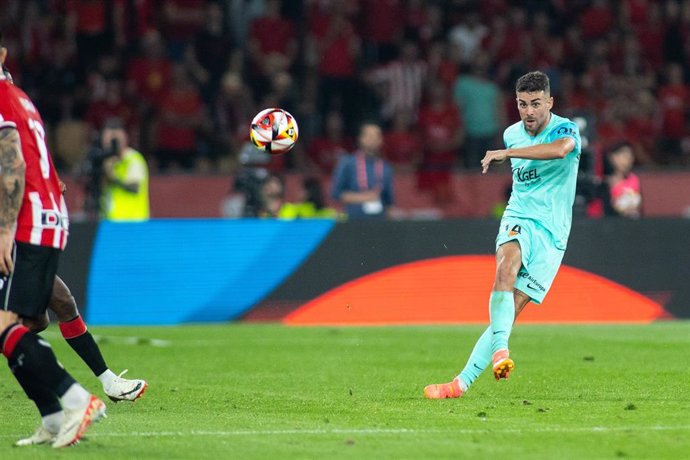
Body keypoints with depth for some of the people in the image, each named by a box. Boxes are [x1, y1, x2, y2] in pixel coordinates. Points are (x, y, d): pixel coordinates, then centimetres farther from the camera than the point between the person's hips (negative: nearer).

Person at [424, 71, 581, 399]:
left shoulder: (565, 129, -9)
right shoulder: (512, 134, 11)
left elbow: (560, 149, -35)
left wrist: (506, 153, -34)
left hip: (551, 233, -3)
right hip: (517, 221, 3)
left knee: (512, 310, -12)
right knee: (506, 266, -34)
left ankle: (463, 382, -11)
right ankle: (500, 350, -46)